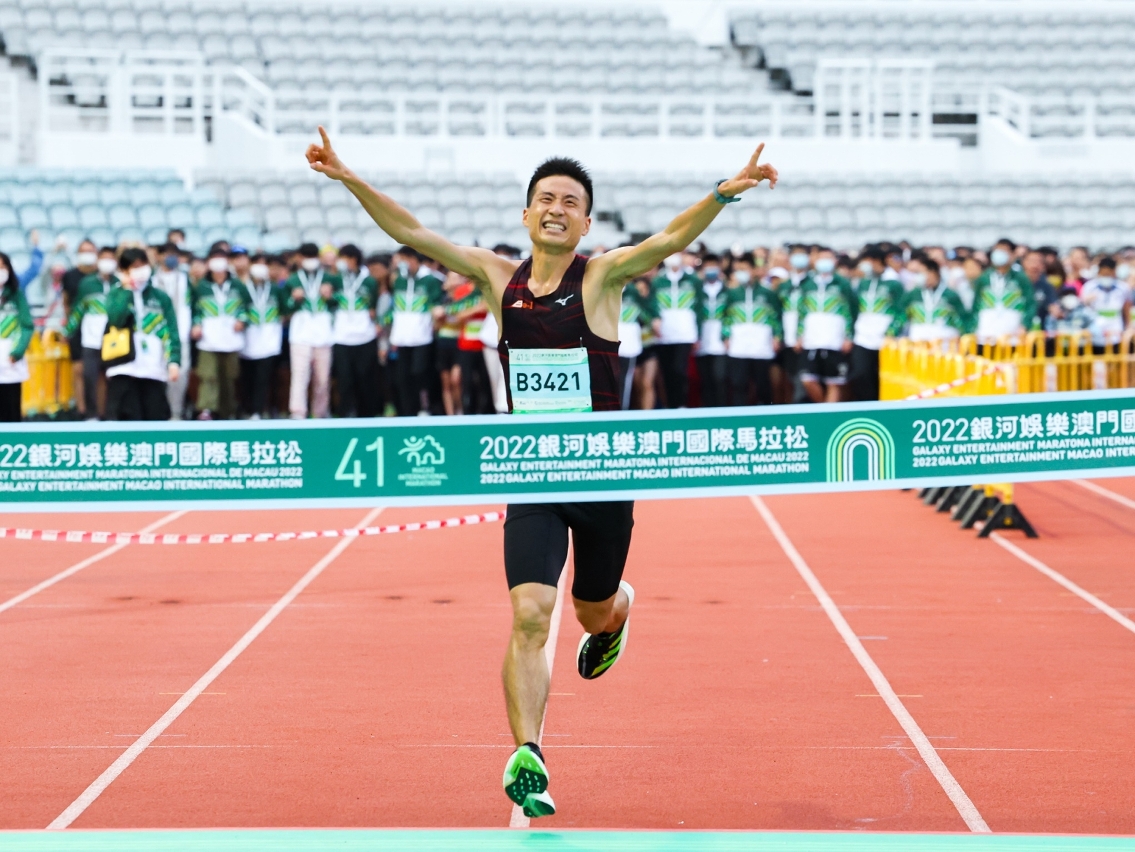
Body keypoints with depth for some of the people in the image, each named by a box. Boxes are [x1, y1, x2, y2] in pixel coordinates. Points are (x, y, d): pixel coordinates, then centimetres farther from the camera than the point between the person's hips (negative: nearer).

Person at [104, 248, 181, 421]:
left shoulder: (161, 297, 8)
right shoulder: (115, 295, 5)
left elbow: (172, 332, 4)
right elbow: (116, 319, -14)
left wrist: (174, 360, -9)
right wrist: (128, 290, -8)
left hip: (154, 370, 2)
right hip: (124, 369, -2)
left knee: (156, 419, 4)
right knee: (125, 420, -5)